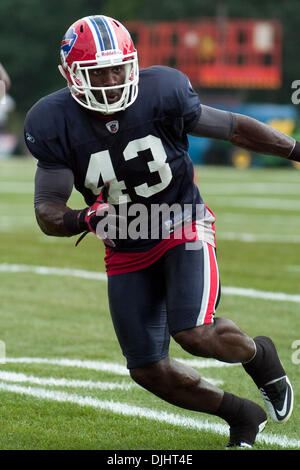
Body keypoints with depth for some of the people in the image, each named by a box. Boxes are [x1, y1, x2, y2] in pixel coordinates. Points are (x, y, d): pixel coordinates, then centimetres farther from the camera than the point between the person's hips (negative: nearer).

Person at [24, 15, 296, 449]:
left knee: (194, 334, -24)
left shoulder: (161, 94, -19)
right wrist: (85, 220, -38)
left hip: (183, 227, -3)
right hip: (126, 252, 3)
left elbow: (235, 128, -6)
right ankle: (243, 416, 23)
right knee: (149, 371, 1)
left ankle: (259, 355, 11)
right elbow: (47, 213, -16)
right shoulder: (57, 124, -17)